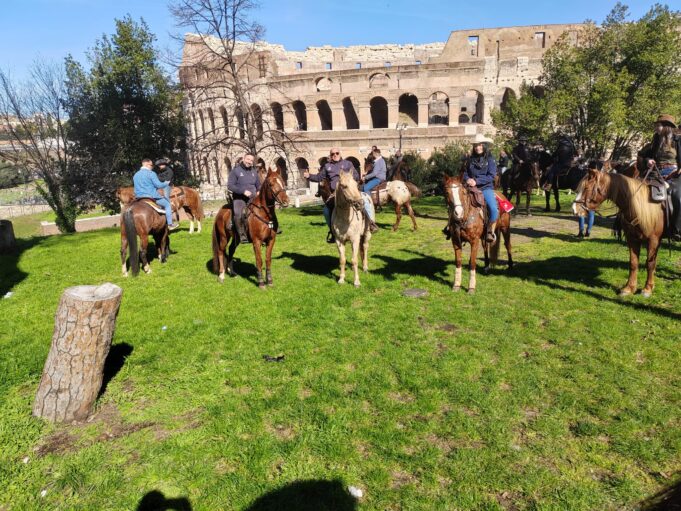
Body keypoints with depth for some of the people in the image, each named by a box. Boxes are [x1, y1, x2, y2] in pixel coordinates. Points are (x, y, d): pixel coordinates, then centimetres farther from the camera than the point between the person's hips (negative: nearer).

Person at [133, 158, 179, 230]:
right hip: (151, 196, -7)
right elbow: (159, 185, -14)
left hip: (139, 197, 7)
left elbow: (137, 186, 21)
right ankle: (170, 224, 5)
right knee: (167, 204, 8)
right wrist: (166, 183, 5)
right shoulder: (151, 173, -10)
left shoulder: (135, 175, 14)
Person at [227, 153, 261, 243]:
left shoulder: (254, 172, 15)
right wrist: (243, 191, -17)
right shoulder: (236, 170, -1)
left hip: (252, 198, 5)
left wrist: (259, 192, 3)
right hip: (239, 198, -5)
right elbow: (230, 186, -8)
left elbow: (258, 186, 26)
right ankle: (242, 235, -17)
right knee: (238, 214, -26)